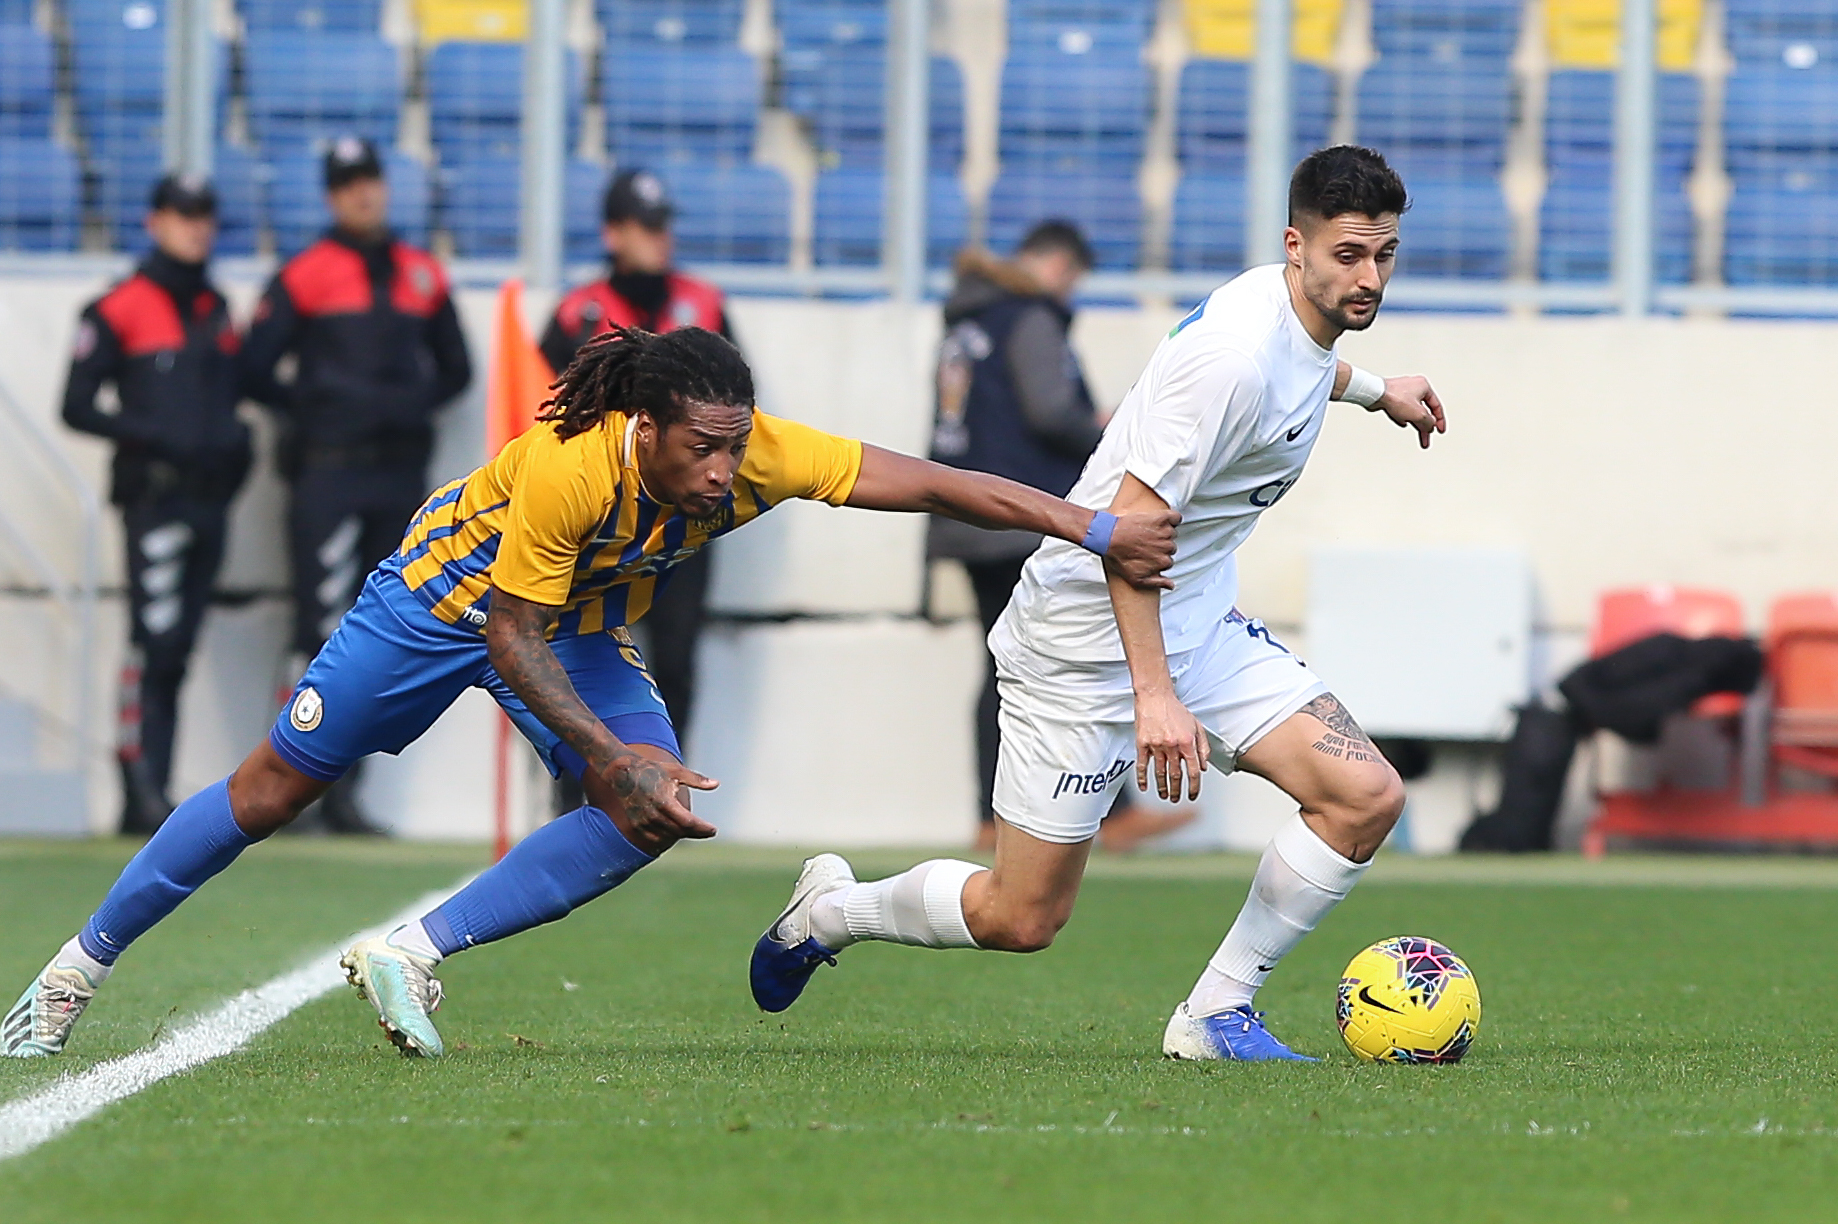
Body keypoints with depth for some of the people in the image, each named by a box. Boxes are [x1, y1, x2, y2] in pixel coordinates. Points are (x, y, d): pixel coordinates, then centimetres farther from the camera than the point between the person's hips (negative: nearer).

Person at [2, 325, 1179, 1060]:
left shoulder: (759, 454, -31)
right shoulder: (565, 470, -41)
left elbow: (928, 480, -30)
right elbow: (510, 635, -29)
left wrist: (1093, 528, -35)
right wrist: (608, 756, -33)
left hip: (586, 625, 4)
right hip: (453, 593, -4)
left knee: (653, 817, -18)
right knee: (275, 787, 2)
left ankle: (412, 956, -11)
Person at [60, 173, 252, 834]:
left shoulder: (217, 310, 17)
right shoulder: (118, 310, -3)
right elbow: (77, 408, -5)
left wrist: (236, 443, 7)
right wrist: (152, 437, -17)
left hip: (210, 498, 7)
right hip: (154, 497, -7)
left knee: (175, 652, 6)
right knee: (155, 639, -15)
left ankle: (149, 797, 8)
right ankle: (141, 792, -16)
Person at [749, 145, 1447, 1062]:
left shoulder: (1303, 322, 1)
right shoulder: (1236, 351, -28)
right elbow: (1131, 522, -30)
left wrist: (1374, 389, 45)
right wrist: (1155, 692, -34)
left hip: (1198, 626, 9)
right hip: (1090, 636, -9)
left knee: (1367, 797, -9)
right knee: (1021, 919, -1)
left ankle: (1215, 1015, 3)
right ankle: (830, 909, 28)